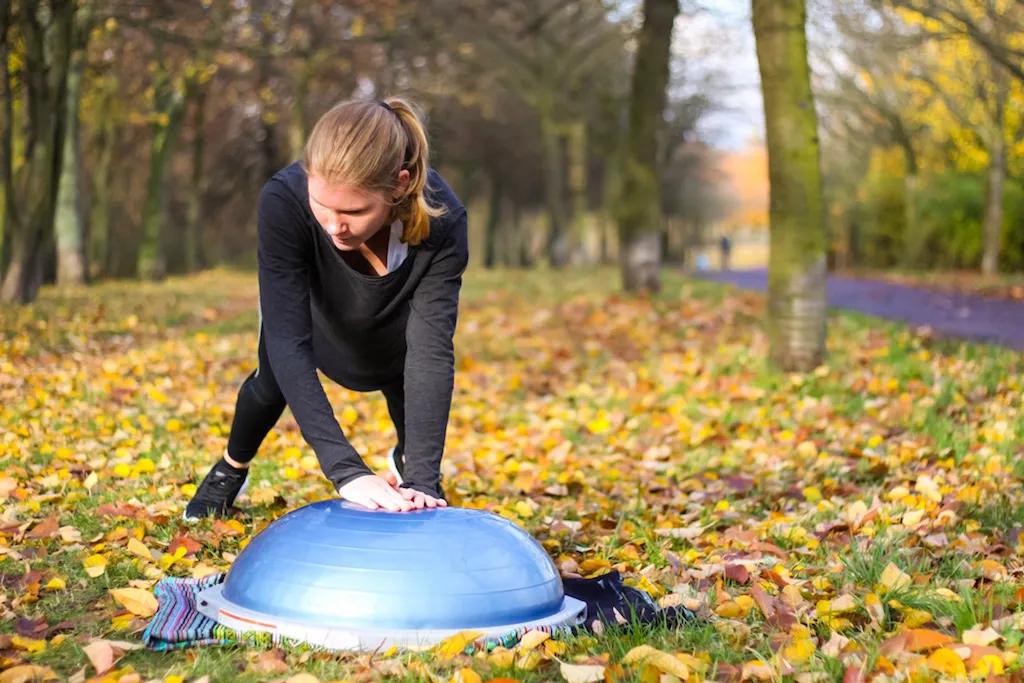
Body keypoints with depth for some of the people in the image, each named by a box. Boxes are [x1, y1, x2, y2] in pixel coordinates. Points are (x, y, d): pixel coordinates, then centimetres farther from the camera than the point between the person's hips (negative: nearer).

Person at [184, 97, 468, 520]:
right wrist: (345, 469, -54)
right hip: (305, 295, 0)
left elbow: (431, 350, -42)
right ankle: (231, 469, 47)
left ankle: (407, 464, 44)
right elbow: (287, 340, -46)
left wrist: (423, 478, -51)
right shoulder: (283, 201, -45)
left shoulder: (441, 221, -43)